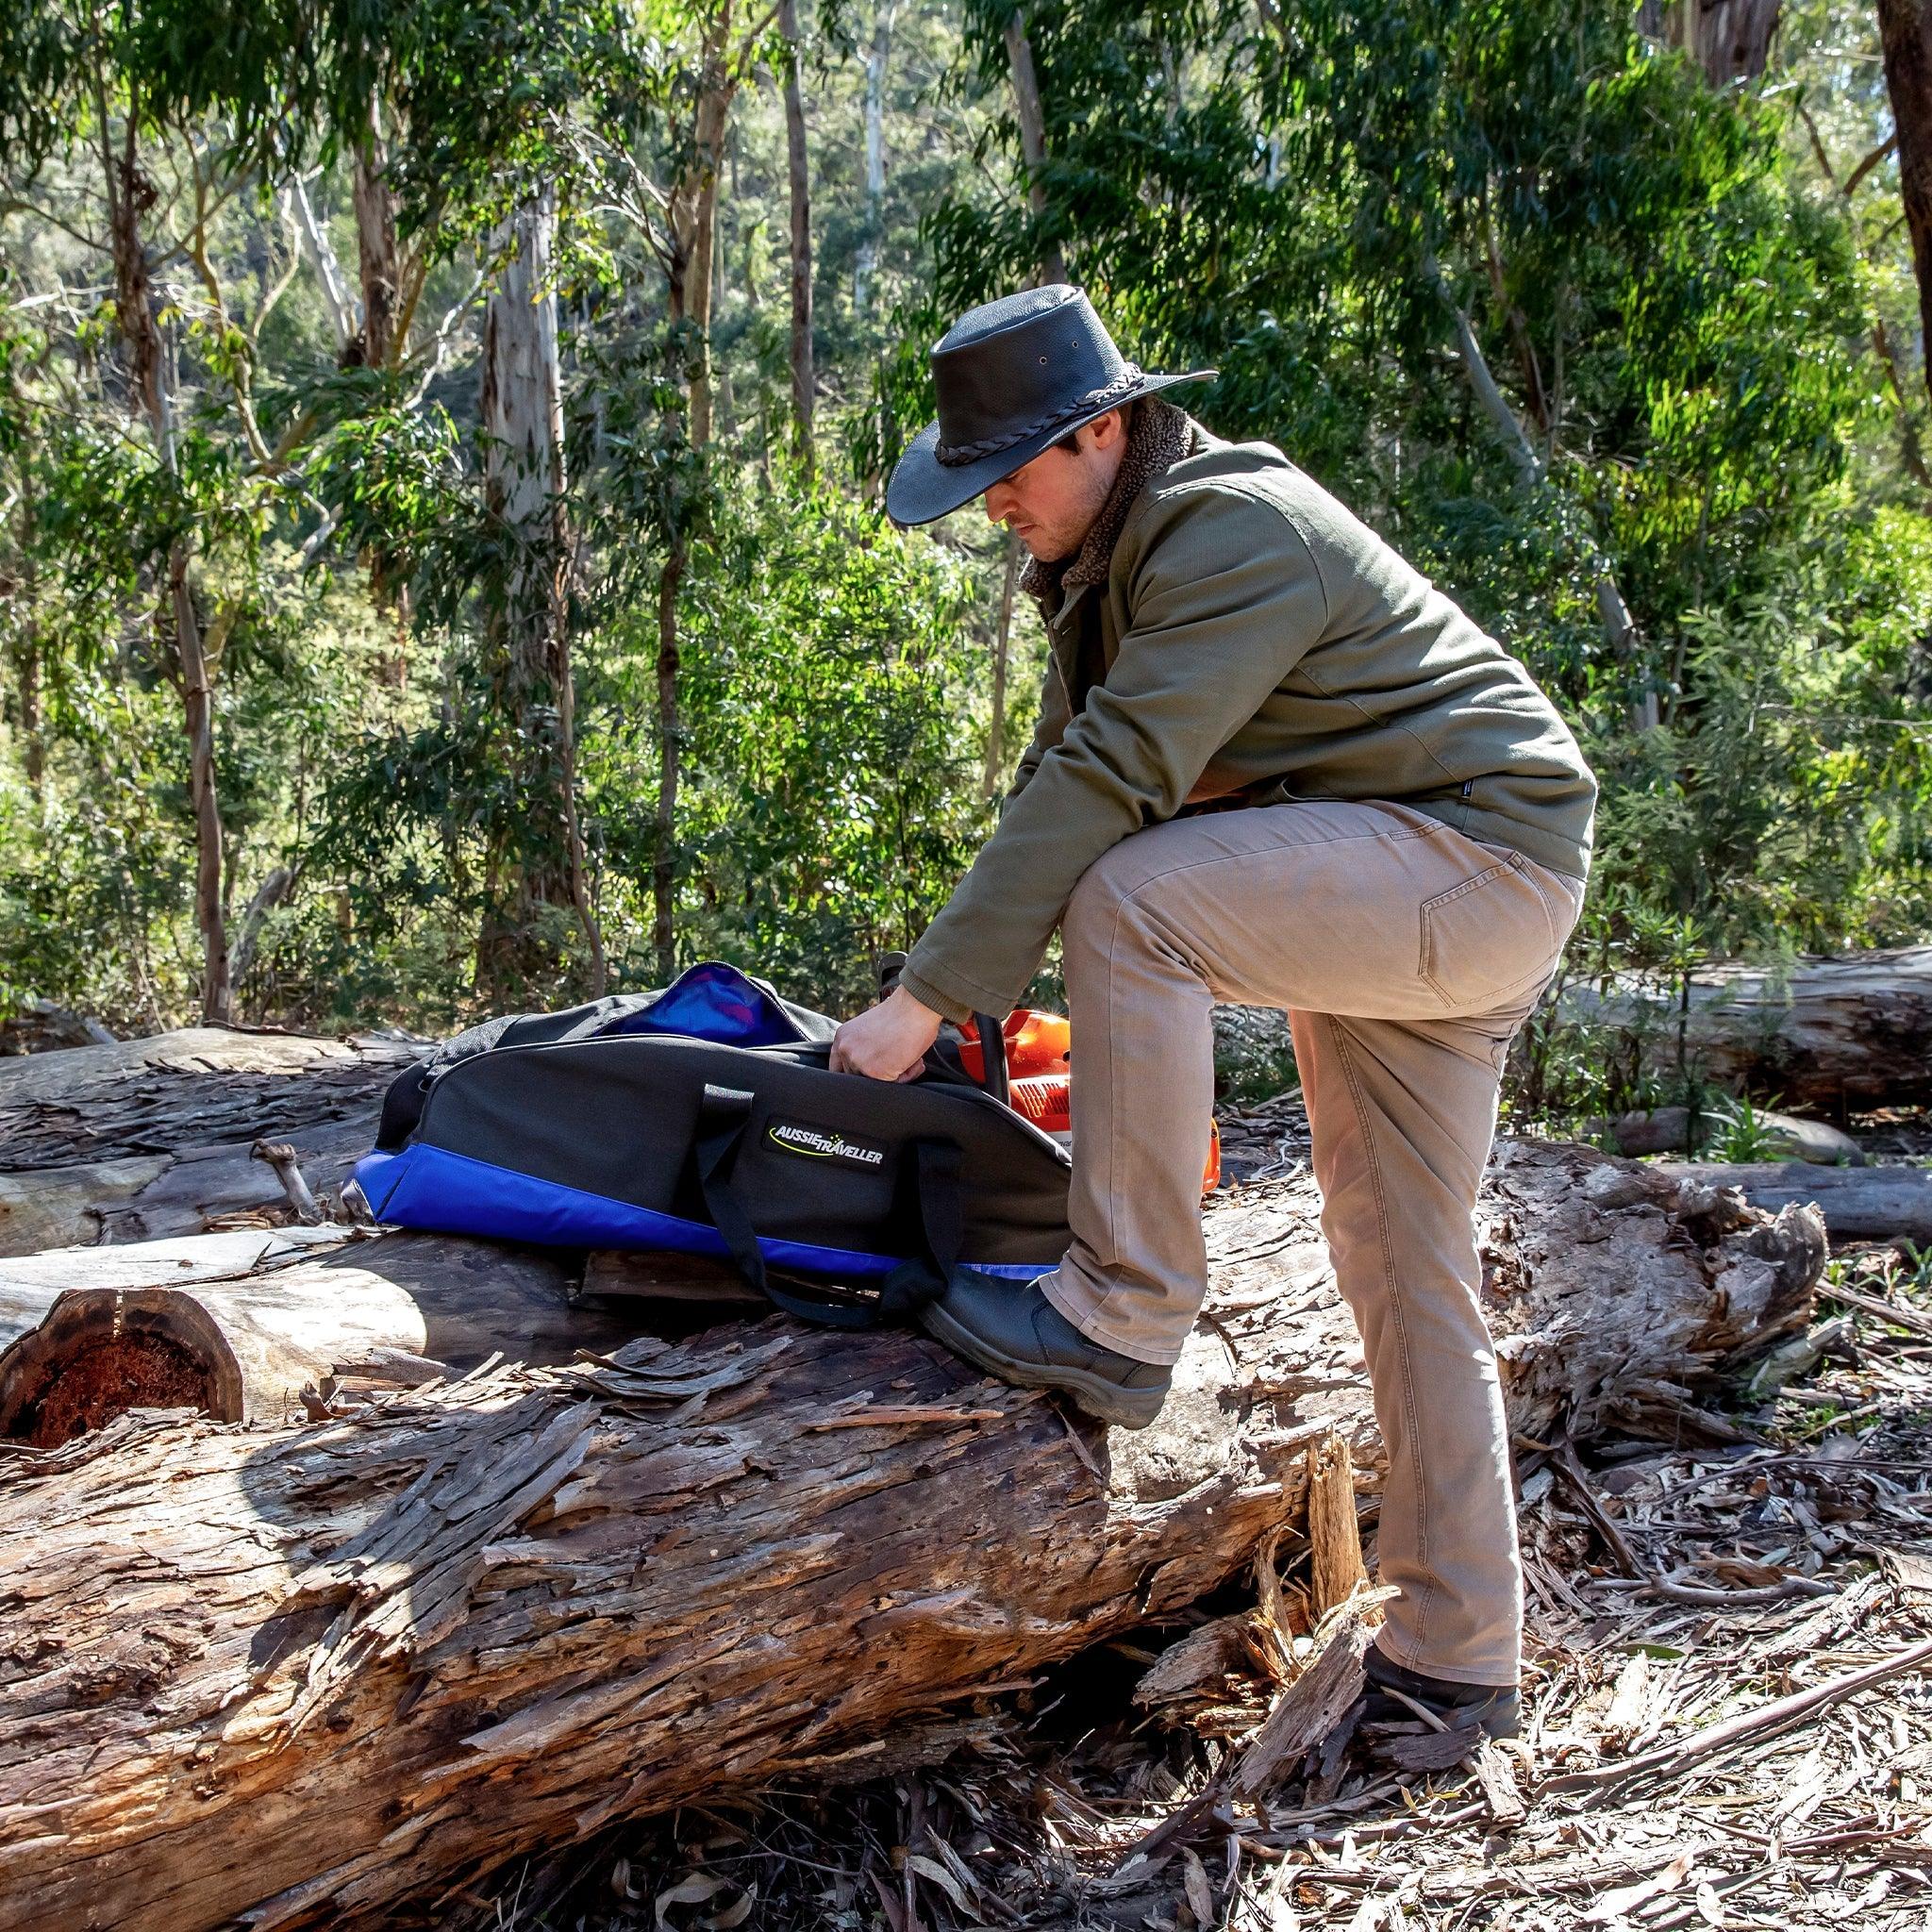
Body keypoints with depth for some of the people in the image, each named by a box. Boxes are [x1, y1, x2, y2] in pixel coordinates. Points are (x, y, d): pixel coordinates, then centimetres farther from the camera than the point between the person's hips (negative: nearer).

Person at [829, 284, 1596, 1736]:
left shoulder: (1237, 533, -20)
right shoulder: (1108, 561, 11)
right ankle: (1458, 1658, 15)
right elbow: (1059, 776, 13)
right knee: (1406, 1269, 8)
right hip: (1391, 904, 10)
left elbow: (1108, 783, -29)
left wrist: (926, 999, -29)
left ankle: (1128, 1314, -17)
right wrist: (975, 987, 4)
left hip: (1480, 855, -10)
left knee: (1133, 902, -28)